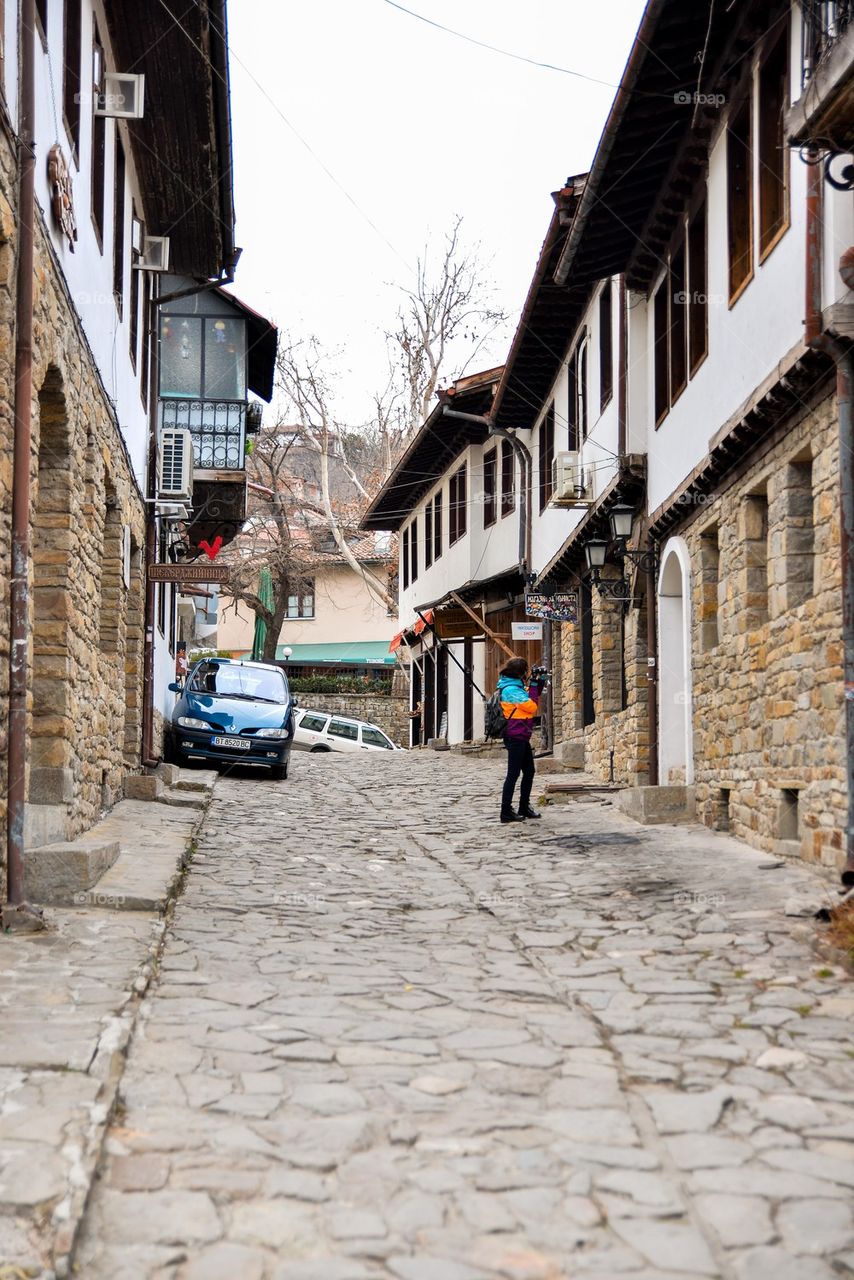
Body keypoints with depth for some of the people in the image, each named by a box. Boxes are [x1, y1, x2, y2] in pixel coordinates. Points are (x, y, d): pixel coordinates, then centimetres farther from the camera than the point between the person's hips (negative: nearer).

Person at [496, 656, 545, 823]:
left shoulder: (516, 687, 13)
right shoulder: (511, 689, -18)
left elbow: (531, 702, 21)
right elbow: (531, 706, -19)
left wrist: (538, 684, 10)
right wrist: (533, 686, -10)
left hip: (521, 736, 10)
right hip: (515, 736, -10)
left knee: (529, 771, 16)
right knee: (513, 773, -7)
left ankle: (524, 807, 25)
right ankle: (506, 811, -5)